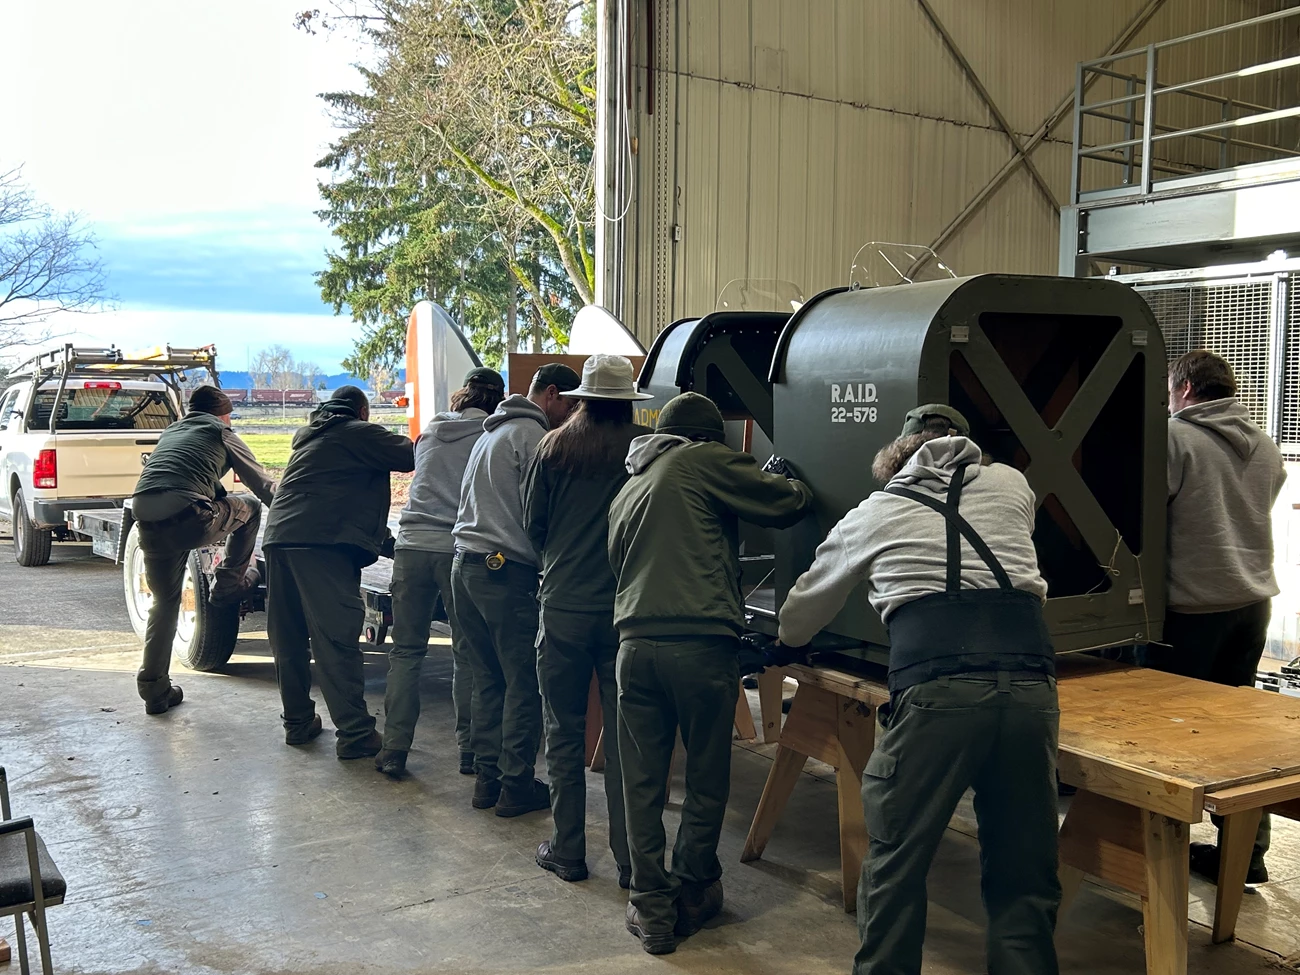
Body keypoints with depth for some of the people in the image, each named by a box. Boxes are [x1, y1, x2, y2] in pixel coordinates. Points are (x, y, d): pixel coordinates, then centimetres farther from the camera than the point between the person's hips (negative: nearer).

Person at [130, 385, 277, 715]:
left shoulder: (170, 432, 33)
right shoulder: (221, 433, 15)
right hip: (188, 519, -6)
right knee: (250, 507, 20)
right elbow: (263, 483, 18)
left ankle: (154, 690, 18)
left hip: (147, 522, 6)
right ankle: (229, 585, 22)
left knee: (164, 601, 20)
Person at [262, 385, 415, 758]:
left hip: (278, 538, 8)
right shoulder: (361, 433, 5)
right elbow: (409, 456, -2)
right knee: (336, 638, -9)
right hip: (323, 542, -7)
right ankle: (355, 734, -10)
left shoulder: (306, 434, 28)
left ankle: (297, 723, 20)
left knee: (288, 638, 12)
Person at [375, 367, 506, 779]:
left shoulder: (432, 429, 15)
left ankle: (394, 749, 8)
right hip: (459, 548, -3)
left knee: (405, 650, 10)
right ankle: (470, 749, 10)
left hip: (412, 544, 3)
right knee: (467, 654, 6)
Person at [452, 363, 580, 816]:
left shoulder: (492, 432, 22)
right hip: (506, 571, -9)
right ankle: (517, 785, 3)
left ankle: (486, 778, 18)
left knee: (488, 678, 13)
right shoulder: (532, 434, -8)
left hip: (466, 563, 10)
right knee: (524, 682, -2)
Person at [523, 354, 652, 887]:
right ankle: (631, 859, 14)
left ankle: (567, 852, 20)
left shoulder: (555, 448, -3)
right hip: (626, 609, 0)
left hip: (564, 607, 1)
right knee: (624, 738, 8)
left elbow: (533, 526, 5)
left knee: (565, 735, 12)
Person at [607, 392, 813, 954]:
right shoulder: (705, 461, 3)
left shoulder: (627, 491, 23)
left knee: (642, 782, 11)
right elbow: (786, 505, 3)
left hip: (636, 643, 6)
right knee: (706, 777, 11)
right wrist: (794, 485, 24)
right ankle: (692, 895, 24)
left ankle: (651, 909, 17)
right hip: (703, 644, -5)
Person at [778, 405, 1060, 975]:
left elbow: (800, 617, 36)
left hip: (936, 689, -2)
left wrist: (788, 639, 57)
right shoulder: (1012, 485, 24)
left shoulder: (871, 514, 21)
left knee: (895, 863, 10)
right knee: (1022, 873, 12)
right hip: (1030, 686, 3)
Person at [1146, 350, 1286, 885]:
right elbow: (1258, 516, 18)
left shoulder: (1174, 437, -12)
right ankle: (1248, 850, 18)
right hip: (1253, 601, 7)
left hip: (1193, 606, -7)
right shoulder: (1265, 446, 10)